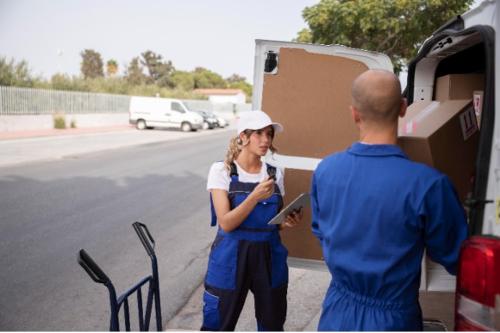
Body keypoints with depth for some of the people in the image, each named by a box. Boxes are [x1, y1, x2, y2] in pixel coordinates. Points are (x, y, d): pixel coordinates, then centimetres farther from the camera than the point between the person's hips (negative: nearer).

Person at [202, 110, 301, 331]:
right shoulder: (222, 170, -7)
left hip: (269, 257, 4)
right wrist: (255, 196, -27)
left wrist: (288, 222, -8)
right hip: (231, 258, -3)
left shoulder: (275, 174, 4)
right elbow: (226, 223, -15)